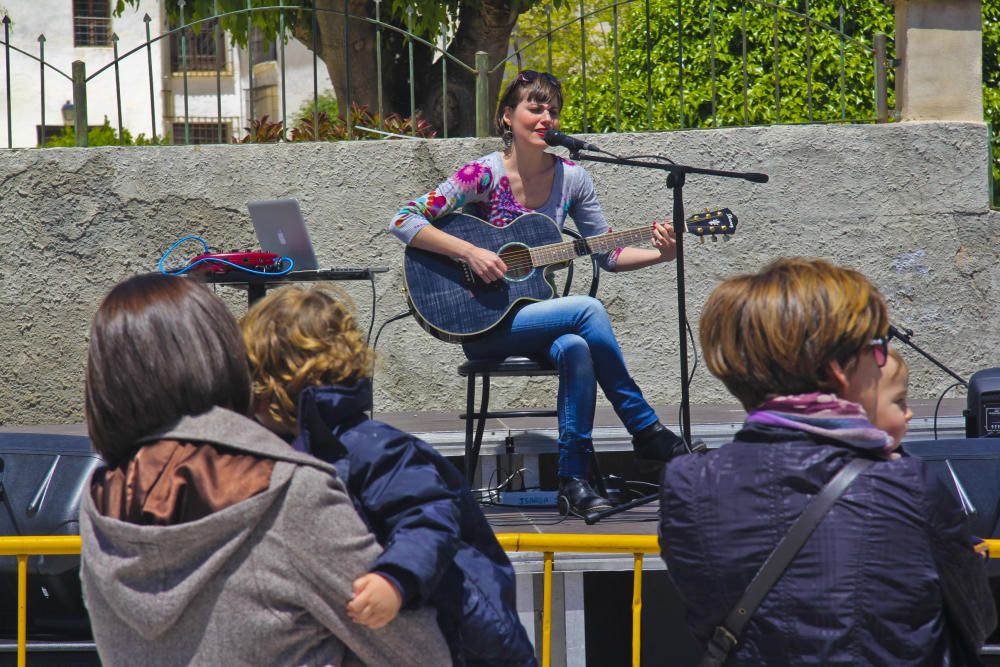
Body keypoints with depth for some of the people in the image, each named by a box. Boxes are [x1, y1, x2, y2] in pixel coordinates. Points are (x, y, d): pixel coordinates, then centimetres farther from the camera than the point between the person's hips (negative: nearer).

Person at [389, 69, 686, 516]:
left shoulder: (570, 178, 4)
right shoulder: (484, 174, -11)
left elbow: (608, 254, 10)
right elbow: (404, 222, -15)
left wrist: (659, 255, -8)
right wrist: (469, 252, -24)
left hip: (532, 310, 4)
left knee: (575, 348, -32)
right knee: (588, 310, -27)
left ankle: (573, 478, -23)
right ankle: (647, 432, -16)